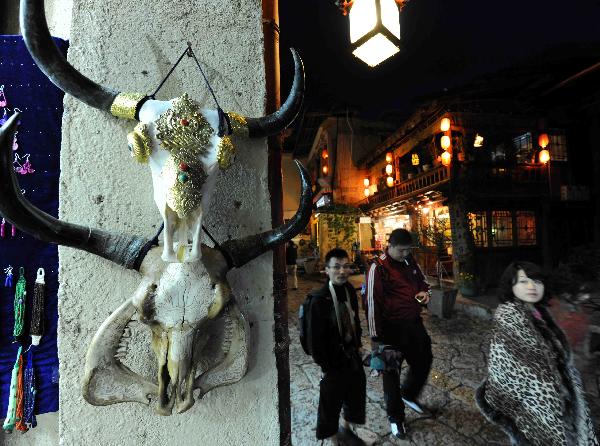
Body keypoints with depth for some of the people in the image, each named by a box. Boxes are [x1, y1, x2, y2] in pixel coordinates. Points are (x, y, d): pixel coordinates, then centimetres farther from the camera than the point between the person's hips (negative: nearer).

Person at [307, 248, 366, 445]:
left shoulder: (350, 291, -6)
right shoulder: (319, 299, -26)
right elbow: (315, 338, -20)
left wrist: (357, 345, 10)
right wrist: (325, 367, -14)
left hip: (352, 355, 7)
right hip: (334, 360, -6)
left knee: (356, 394, 24)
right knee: (331, 402, 14)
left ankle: (345, 429, 52)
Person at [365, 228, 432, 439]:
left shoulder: (409, 261, 2)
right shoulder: (378, 268, -19)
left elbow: (422, 281, 20)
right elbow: (372, 303, -19)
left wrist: (424, 292, -5)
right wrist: (376, 338, -19)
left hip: (414, 323, 7)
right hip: (392, 328, -7)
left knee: (424, 360, 21)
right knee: (391, 371, 8)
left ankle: (409, 394, 48)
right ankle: (395, 417, 31)